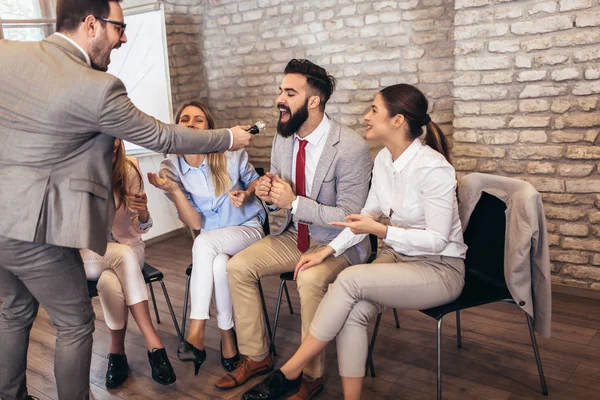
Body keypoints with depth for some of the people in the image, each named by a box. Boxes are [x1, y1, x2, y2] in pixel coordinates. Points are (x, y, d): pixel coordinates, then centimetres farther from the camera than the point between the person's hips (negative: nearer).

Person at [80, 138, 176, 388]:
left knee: (110, 282, -31)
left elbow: (141, 228, -6)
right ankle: (153, 342, -25)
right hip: (89, 255, -1)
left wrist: (143, 213, -28)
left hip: (128, 248, 1)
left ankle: (117, 351, -13)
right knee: (124, 254, -32)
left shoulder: (128, 168, -11)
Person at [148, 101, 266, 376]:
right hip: (211, 240, 2)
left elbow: (254, 181, 7)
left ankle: (197, 333, -27)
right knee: (220, 265, -33)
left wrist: (245, 195, -16)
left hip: (248, 228, -2)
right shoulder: (171, 168, -7)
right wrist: (173, 190, -24)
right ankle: (227, 338, -14)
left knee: (203, 242, -32)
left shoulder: (230, 154, -12)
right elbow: (196, 223, -10)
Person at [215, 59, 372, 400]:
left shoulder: (351, 147, -22)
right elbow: (280, 199, 10)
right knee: (238, 266, -7)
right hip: (294, 235, 7)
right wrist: (268, 194, -15)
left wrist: (293, 202, -29)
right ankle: (256, 356, 9)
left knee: (311, 280, -35)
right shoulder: (283, 139, 0)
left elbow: (350, 218, -22)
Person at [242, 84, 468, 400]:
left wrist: (380, 230, -29)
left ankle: (289, 373, -13)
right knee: (352, 313, -23)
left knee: (350, 279, -27)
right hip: (397, 257, 6)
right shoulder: (383, 159, 1)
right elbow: (368, 214, 9)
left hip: (439, 268, -6)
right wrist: (329, 250, -1)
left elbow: (437, 240, -20)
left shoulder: (434, 168, -22)